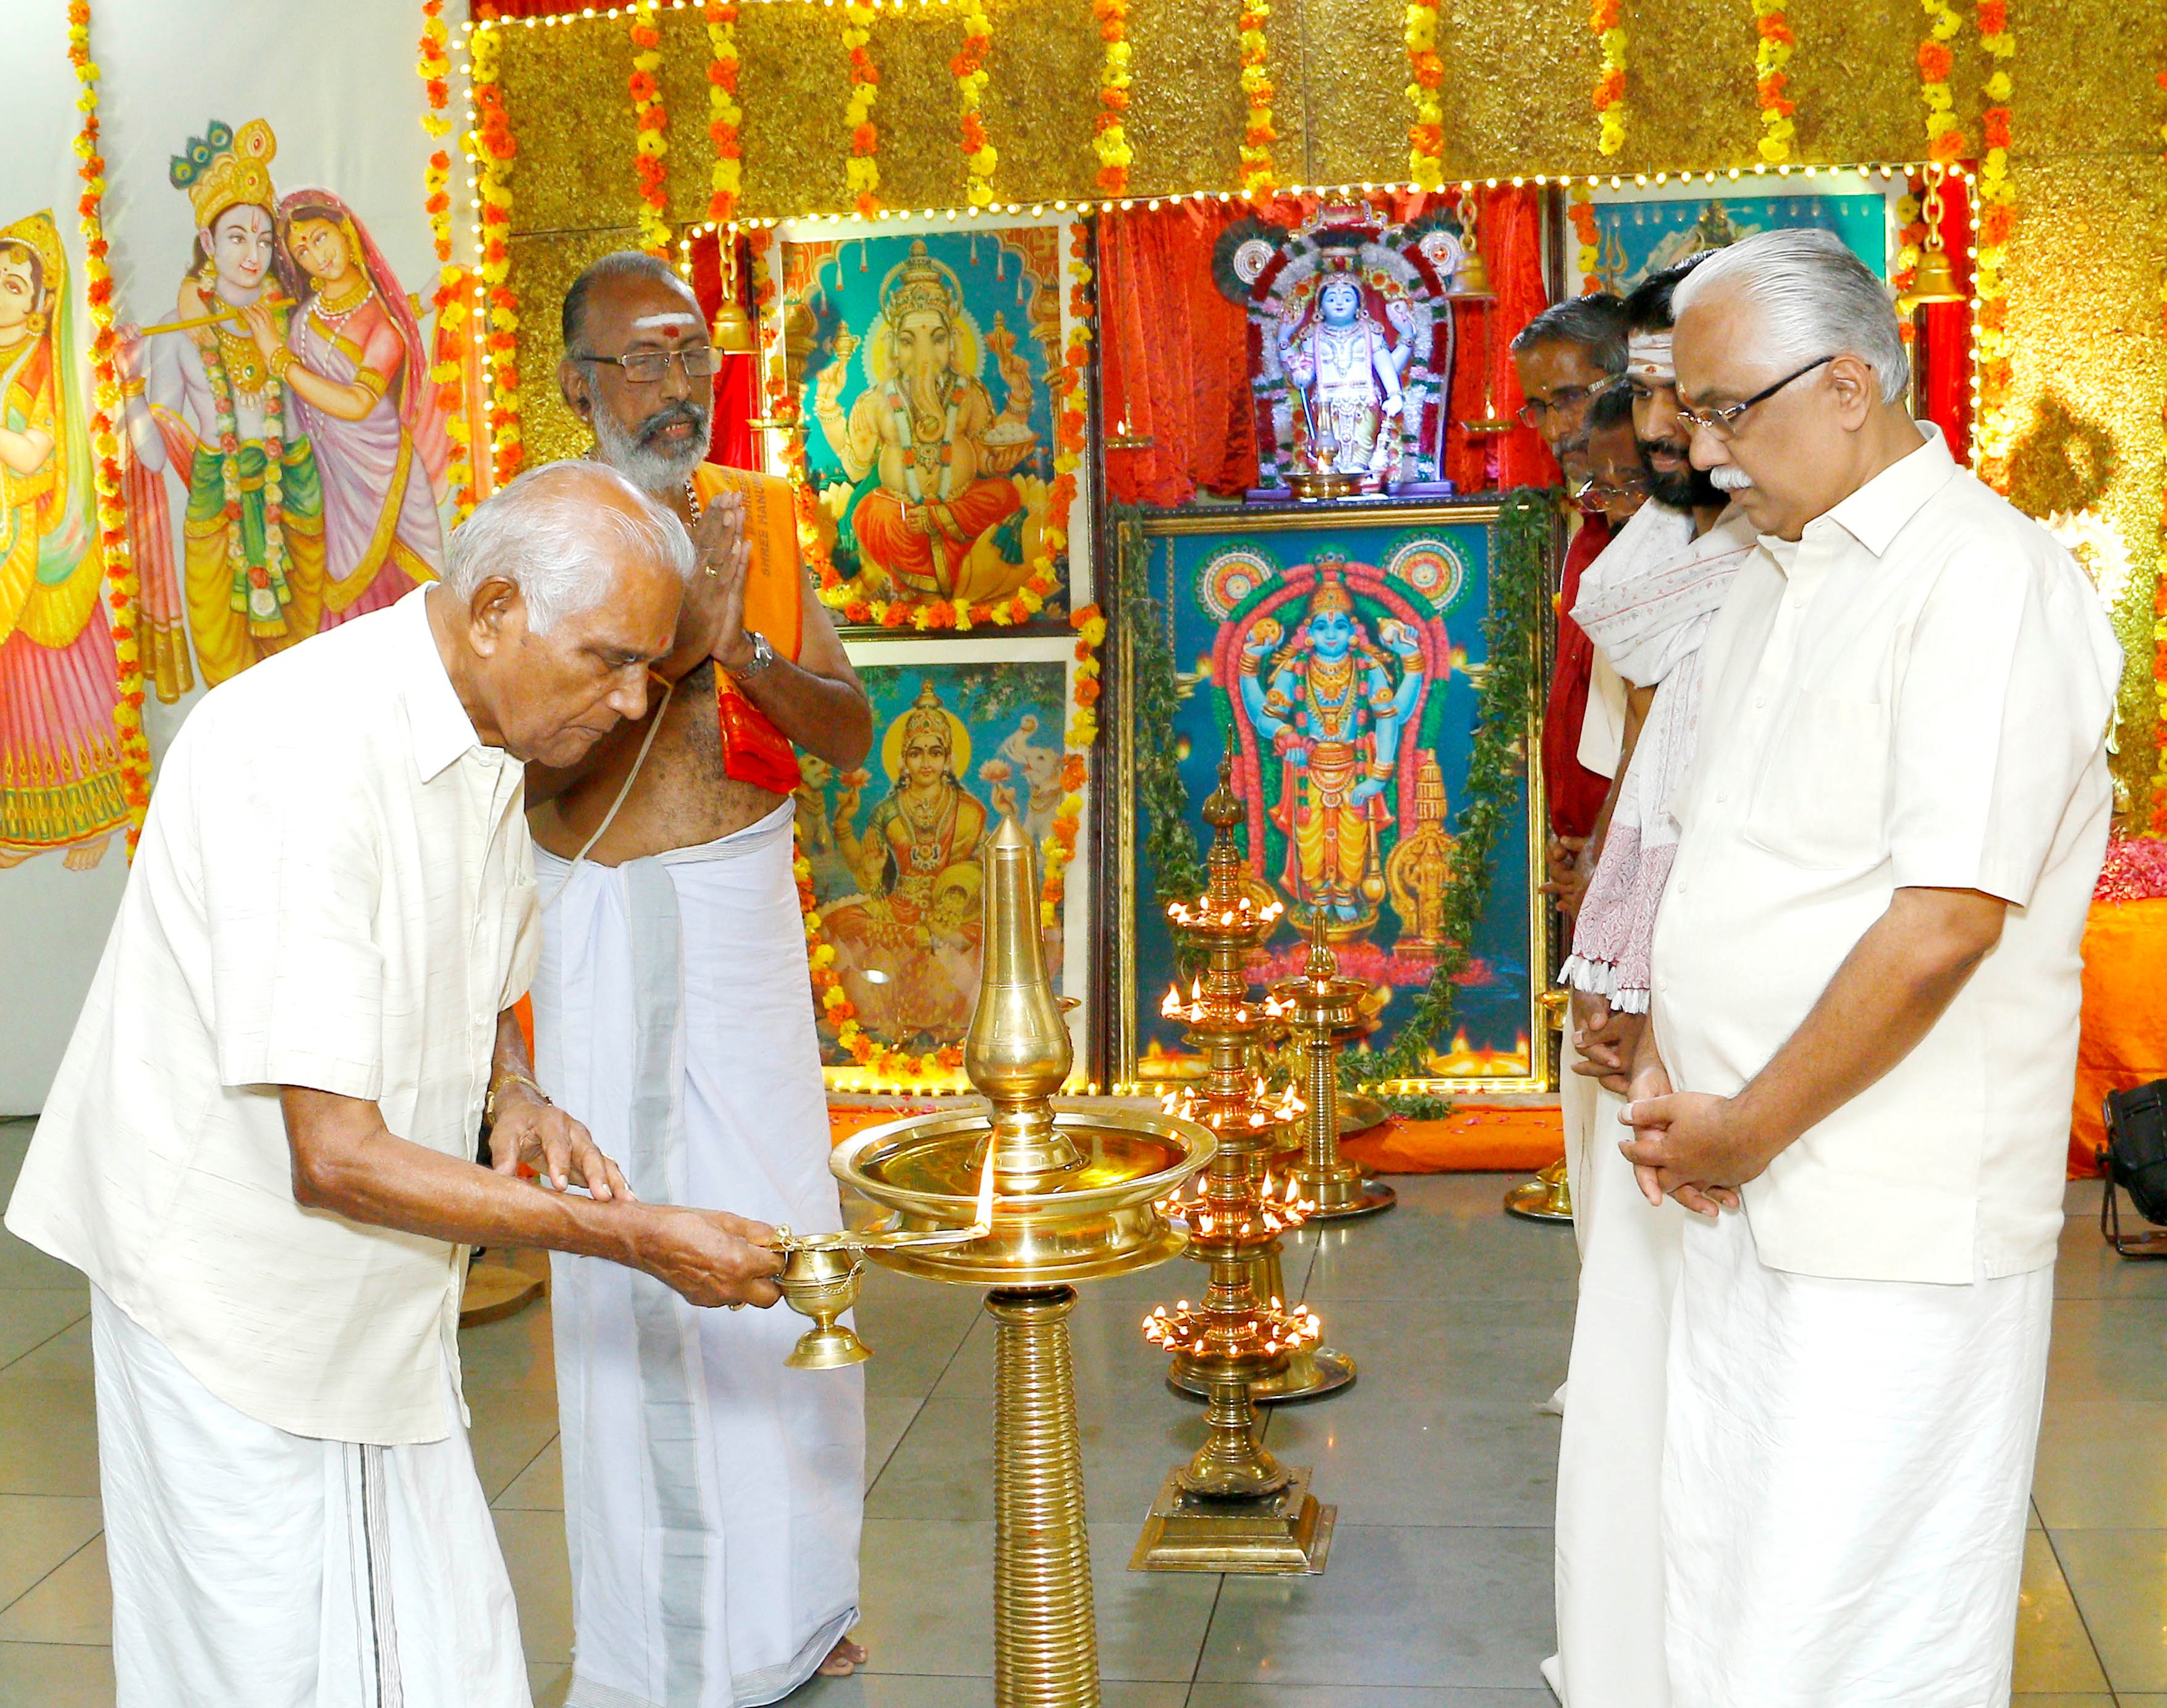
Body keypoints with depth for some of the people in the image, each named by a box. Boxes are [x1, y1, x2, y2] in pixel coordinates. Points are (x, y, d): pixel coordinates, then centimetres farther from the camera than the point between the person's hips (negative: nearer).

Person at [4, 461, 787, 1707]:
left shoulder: (484, 749, 2)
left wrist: (516, 1097, -4)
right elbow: (335, 1158, -29)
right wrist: (638, 1236, -27)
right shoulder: (303, 758, -27)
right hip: (238, 1310, -8)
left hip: (384, 1310, 8)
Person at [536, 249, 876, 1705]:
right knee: (636, 1258, 1)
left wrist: (746, 653, -16)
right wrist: (678, 639, -27)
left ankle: (787, 1591, 28)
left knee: (782, 1228, 10)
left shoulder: (759, 519, 6)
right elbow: (536, 761, -18)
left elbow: (852, 728, 2)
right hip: (612, 928, -4)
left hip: (752, 915, 4)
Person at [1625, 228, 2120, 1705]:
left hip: (1894, 1232, -8)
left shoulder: (1989, 577, -15)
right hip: (1743, 1196, 8)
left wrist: (1748, 1130, -14)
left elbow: (1944, 923, -22)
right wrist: (1663, 1079, 4)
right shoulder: (1776, 576, 13)